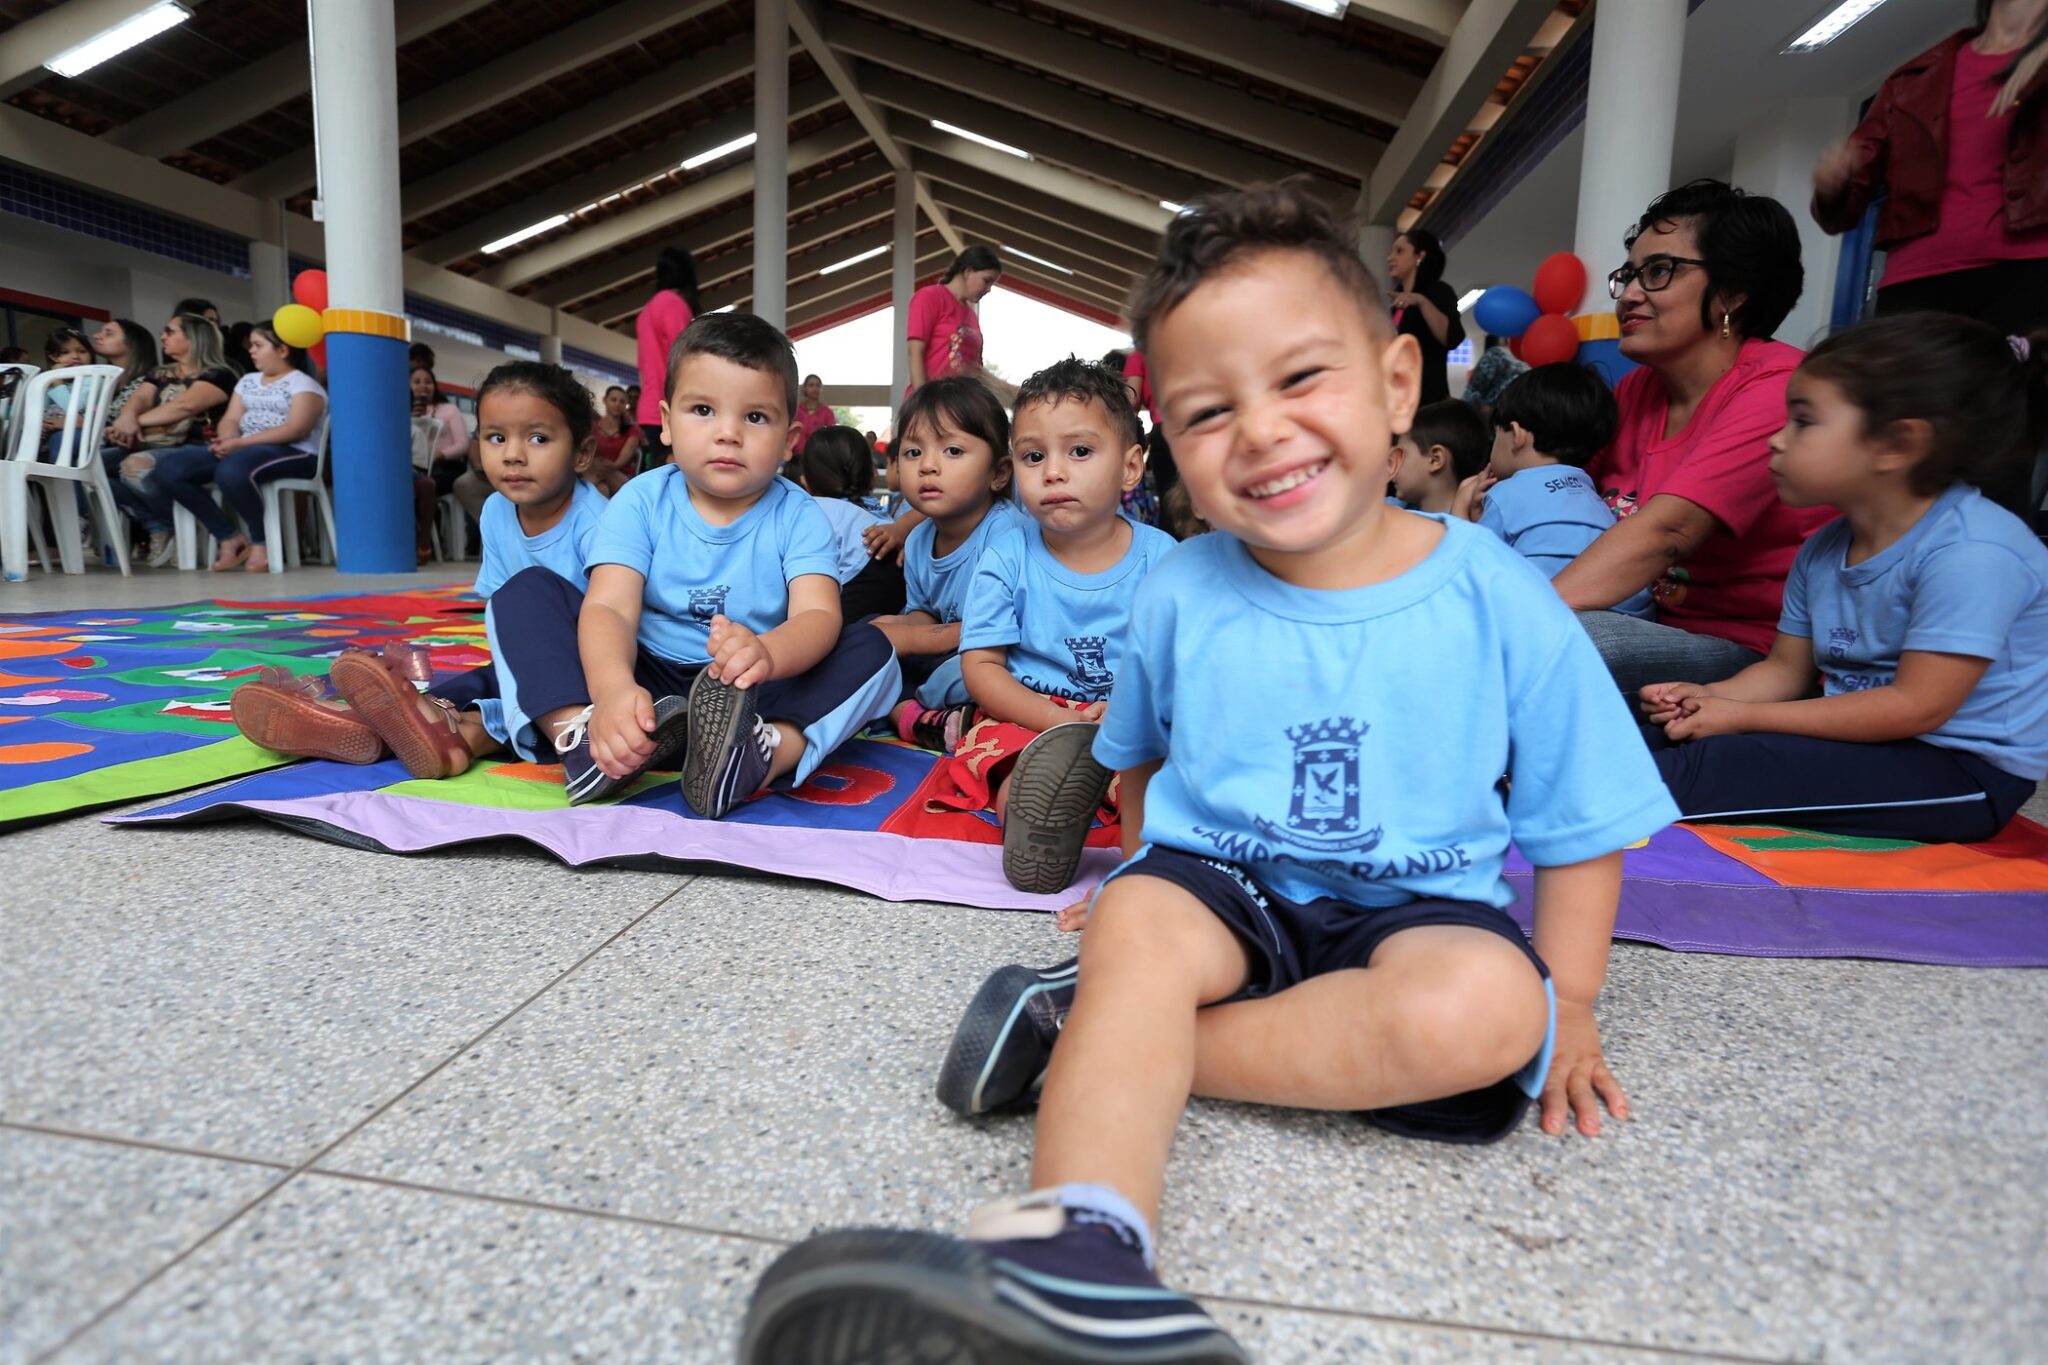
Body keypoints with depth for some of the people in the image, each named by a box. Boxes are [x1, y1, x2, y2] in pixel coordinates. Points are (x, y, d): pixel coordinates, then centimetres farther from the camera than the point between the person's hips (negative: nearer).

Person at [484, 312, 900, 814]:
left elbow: (818, 614, -22)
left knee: (872, 650, -23)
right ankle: (580, 733, -34)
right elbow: (610, 607, -17)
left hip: (750, 697, -1)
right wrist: (612, 687, -41)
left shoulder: (797, 515, -6)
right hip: (647, 682, 1)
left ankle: (770, 753, -46)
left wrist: (767, 654, -48)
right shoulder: (641, 501, -3)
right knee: (528, 589, -11)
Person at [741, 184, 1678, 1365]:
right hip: (1222, 887, 1)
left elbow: (1582, 824, 3)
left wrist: (1569, 1004, -3)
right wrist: (1153, 875, 10)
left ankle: (1094, 1032, -24)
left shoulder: (1498, 601, -7)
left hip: (1419, 909, 0)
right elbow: (1143, 758, 17)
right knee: (1138, 920, -30)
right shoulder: (1181, 596, -2)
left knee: (1488, 1005, -31)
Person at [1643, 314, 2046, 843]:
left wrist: (1743, 716, -22)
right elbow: (1786, 669, 10)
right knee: (1677, 732, -4)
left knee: (1723, 763, -27)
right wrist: (1709, 696, -13)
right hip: (1864, 740, 8)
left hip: (1963, 774, -8)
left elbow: (1916, 706, -24)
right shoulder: (1823, 551, 4)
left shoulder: (1972, 552, -22)